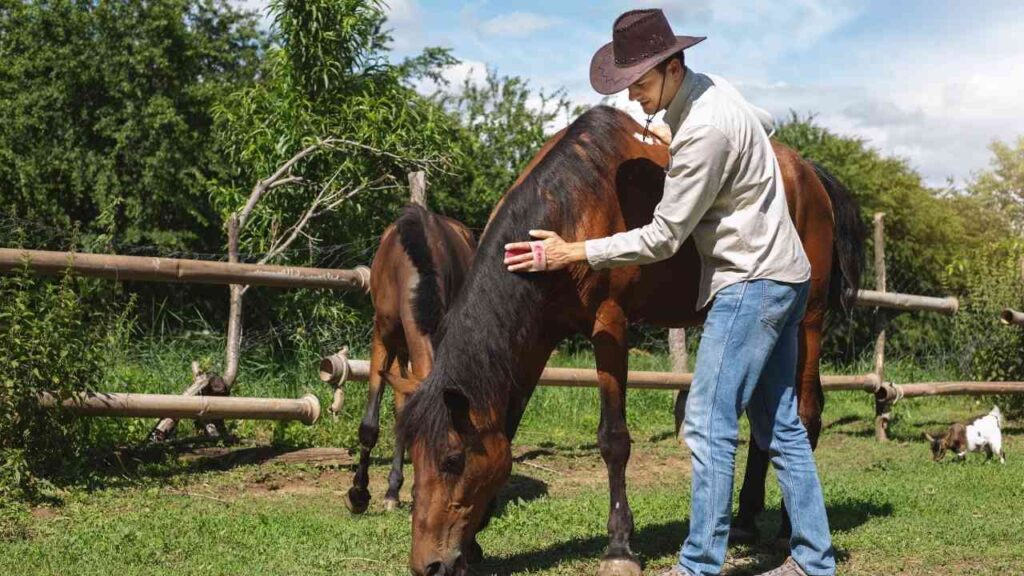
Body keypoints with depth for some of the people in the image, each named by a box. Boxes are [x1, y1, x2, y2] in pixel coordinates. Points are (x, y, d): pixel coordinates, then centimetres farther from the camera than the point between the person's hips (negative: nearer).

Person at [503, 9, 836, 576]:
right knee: (779, 423, 12)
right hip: (781, 277, 10)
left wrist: (571, 253, -16)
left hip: (752, 284, -10)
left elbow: (662, 238, -20)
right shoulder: (706, 88, 6)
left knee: (708, 425, -8)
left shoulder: (702, 130, -24)